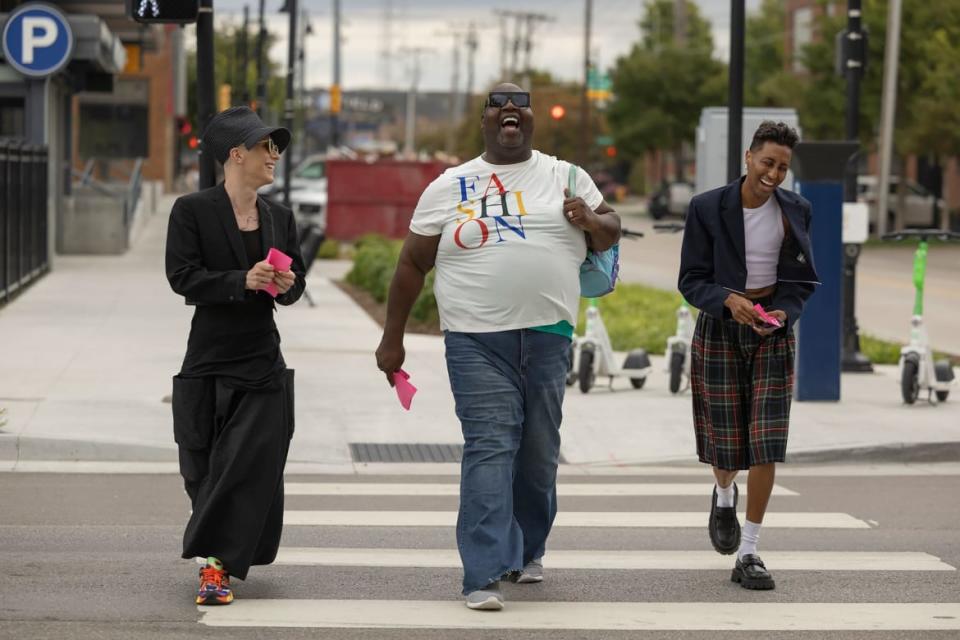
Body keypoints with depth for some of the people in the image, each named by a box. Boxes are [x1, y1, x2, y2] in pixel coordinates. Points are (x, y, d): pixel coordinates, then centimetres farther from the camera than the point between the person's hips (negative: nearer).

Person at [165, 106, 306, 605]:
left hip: (262, 363, 3)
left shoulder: (279, 218, 11)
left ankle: (218, 564, -4)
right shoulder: (192, 211, -4)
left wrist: (286, 285, -9)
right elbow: (182, 276, -12)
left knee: (251, 465, -6)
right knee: (206, 466, 2)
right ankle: (219, 561, 21)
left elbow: (296, 281, 15)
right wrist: (243, 281, -22)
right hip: (209, 358, -3)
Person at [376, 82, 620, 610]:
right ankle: (484, 574, -16)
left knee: (539, 453, 11)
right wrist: (392, 339, 9)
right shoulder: (449, 187, 7)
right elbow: (412, 264, 10)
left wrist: (591, 221, -9)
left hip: (548, 336, 2)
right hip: (477, 340, -2)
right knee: (489, 447, -13)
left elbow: (610, 231, 16)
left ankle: (526, 551, 33)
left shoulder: (565, 177, 11)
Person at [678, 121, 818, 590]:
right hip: (719, 328, -1)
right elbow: (691, 280, -7)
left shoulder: (795, 211, -1)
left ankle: (748, 555, -3)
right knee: (724, 438, 7)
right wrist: (729, 301, -25)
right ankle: (724, 496, 46)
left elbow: (803, 279, 7)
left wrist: (784, 313, -13)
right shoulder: (707, 208, -8)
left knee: (767, 443, -8)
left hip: (773, 330, 1)